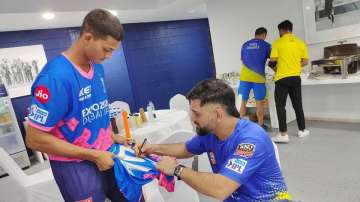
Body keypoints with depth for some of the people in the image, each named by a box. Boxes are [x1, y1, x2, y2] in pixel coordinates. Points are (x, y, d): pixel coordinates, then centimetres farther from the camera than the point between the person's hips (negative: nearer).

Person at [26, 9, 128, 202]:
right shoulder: (56, 76, -23)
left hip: (107, 155, 7)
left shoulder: (97, 67, 0)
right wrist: (93, 155, -19)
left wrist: (111, 136, -1)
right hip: (76, 165, -7)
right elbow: (35, 139, -21)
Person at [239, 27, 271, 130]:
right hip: (258, 77, -2)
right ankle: (260, 125, 16)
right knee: (259, 102, 9)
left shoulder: (245, 45, 13)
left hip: (244, 77, 3)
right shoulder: (266, 45, 4)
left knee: (243, 101, 9)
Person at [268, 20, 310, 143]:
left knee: (280, 106, 1)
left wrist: (274, 66, 13)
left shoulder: (277, 43, -5)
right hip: (296, 78, 4)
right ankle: (302, 130, 25)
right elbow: (305, 61, 6)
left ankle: (283, 134, -3)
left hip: (282, 78, -4)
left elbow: (273, 61, -8)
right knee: (297, 104, 15)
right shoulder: (300, 43, 6)